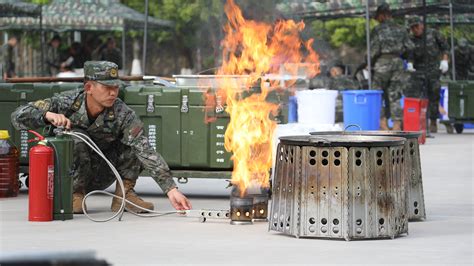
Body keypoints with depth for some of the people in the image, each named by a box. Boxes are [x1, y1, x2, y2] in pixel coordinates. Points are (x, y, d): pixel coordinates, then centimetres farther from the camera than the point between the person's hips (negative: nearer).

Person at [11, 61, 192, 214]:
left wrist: (171, 189, -41)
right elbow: (18, 117, -22)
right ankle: (76, 196, -14)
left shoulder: (123, 114, -21)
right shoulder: (68, 103, -21)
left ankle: (124, 194, -7)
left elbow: (146, 152, -30)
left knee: (135, 139, -17)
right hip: (68, 174, -1)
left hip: (100, 177, 2)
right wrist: (48, 115, -42)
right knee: (76, 137, -31)